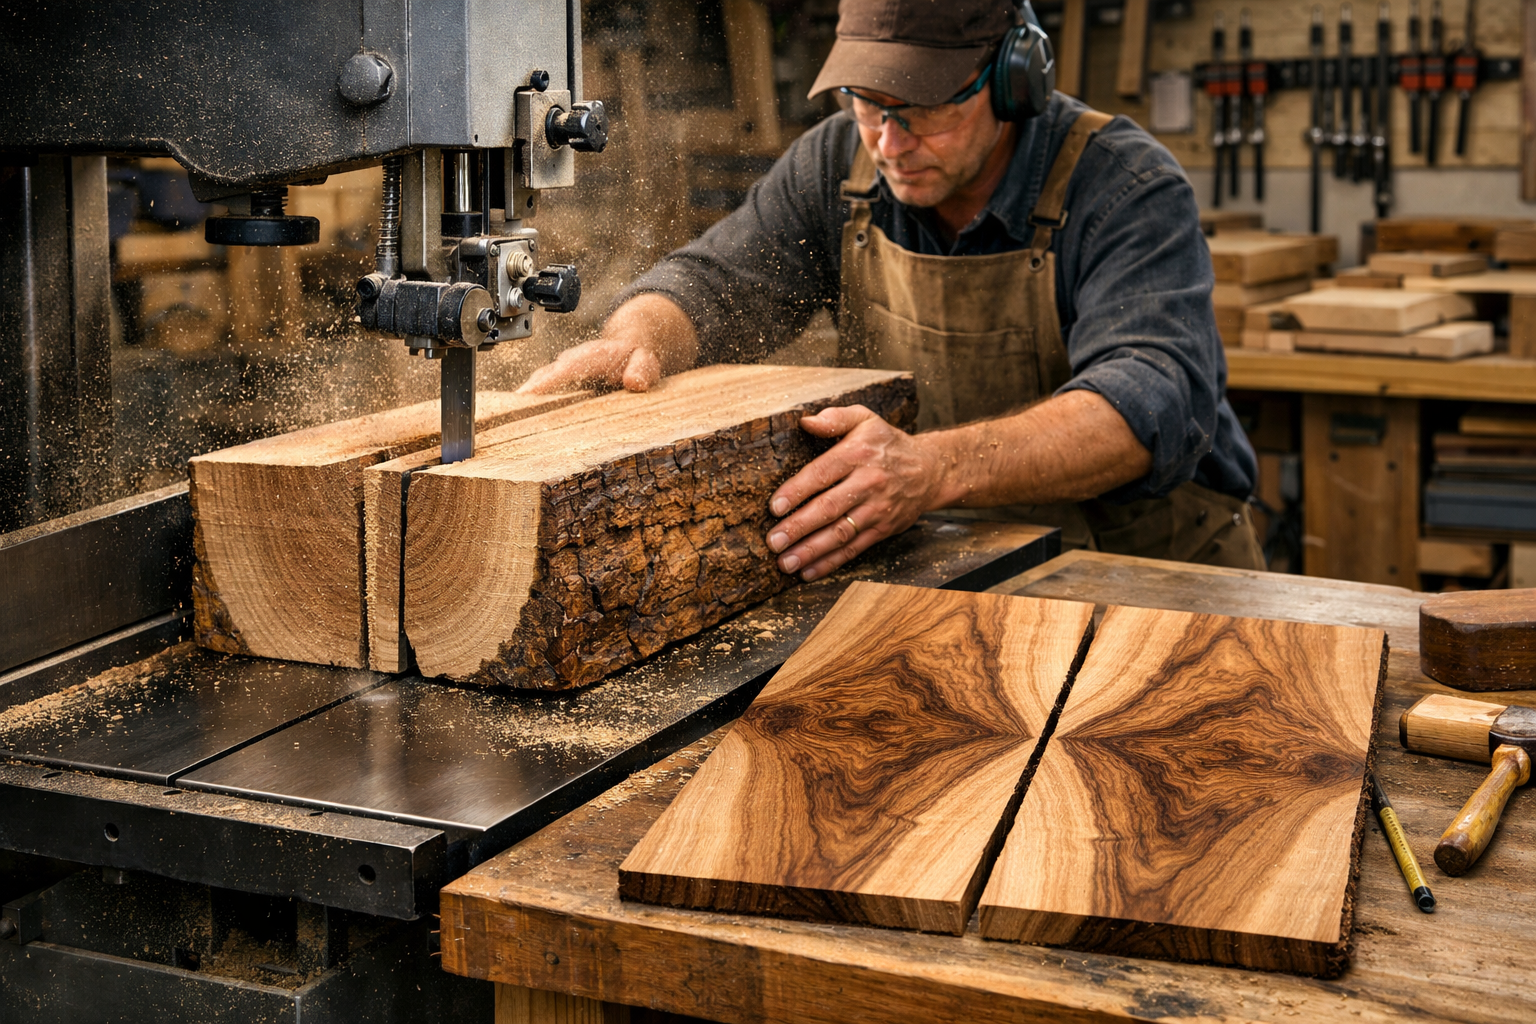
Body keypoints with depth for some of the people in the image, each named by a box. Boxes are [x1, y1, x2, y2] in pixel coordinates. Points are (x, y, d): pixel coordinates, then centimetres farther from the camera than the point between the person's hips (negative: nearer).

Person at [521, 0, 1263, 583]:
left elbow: (1154, 403, -33)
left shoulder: (1128, 189, -18)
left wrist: (931, 469, -50)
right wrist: (634, 342, -26)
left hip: (1150, 570, -3)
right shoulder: (839, 167, -2)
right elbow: (712, 282, 1)